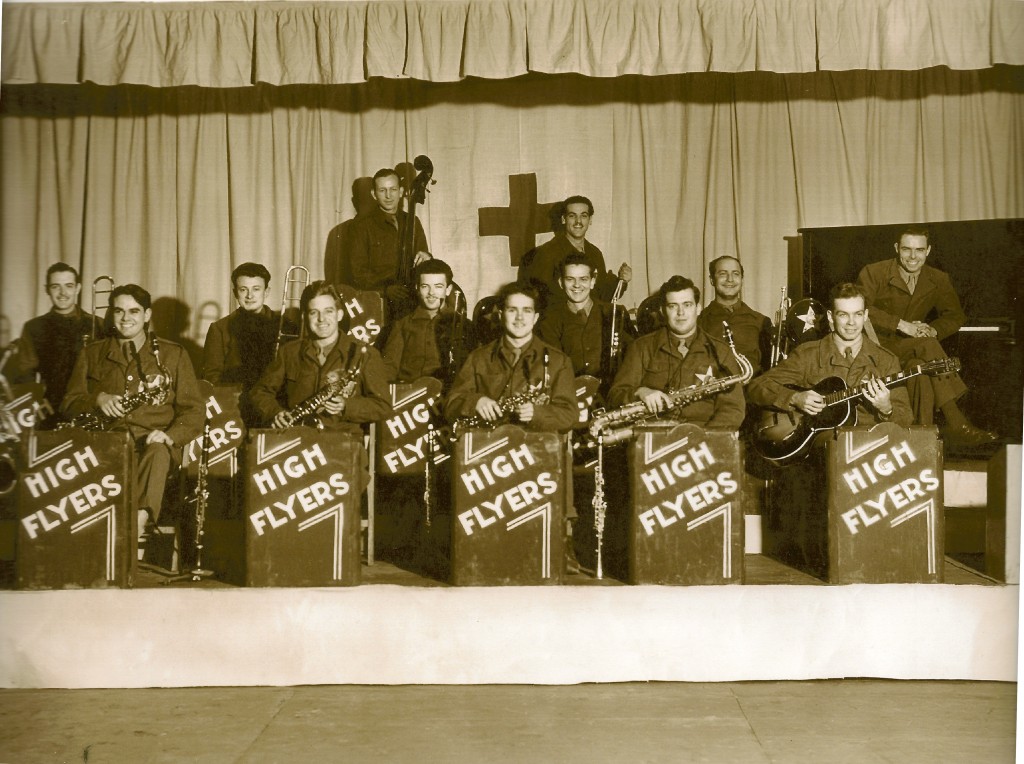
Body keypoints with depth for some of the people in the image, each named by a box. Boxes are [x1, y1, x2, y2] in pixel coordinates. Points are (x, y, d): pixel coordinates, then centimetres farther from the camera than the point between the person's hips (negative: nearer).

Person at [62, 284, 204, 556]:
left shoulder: (173, 354, 14)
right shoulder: (92, 353, 19)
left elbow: (194, 409, 7)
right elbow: (69, 404, 15)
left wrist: (171, 435, -13)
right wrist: (98, 399, -8)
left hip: (154, 441, -1)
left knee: (157, 452, -38)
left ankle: (140, 521, -52)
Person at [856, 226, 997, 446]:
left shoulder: (938, 280, 7)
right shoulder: (873, 273, -8)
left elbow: (956, 316, 10)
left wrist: (933, 330, -12)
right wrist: (901, 324, -26)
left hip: (911, 350, 5)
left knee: (920, 368, -34)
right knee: (928, 345, -31)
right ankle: (956, 424, -33)